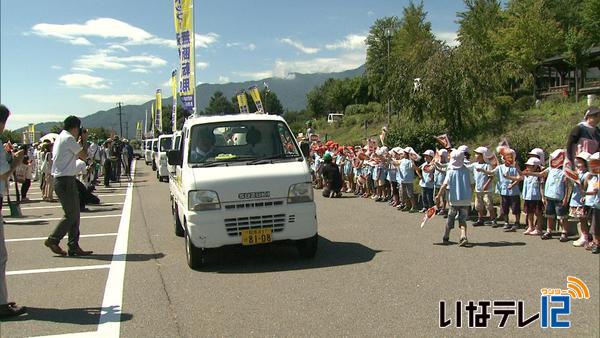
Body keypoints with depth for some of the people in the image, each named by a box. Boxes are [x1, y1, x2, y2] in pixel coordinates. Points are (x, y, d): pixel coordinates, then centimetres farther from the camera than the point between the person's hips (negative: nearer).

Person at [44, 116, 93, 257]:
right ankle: (53, 240, 3)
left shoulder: (60, 138, 19)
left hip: (61, 180, 10)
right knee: (71, 215, -6)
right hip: (66, 180, -10)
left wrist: (80, 141, 19)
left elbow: (75, 154, 26)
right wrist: (84, 140, 3)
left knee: (74, 215, 8)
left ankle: (74, 247, 9)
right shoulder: (68, 138, -11)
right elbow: (84, 156, -9)